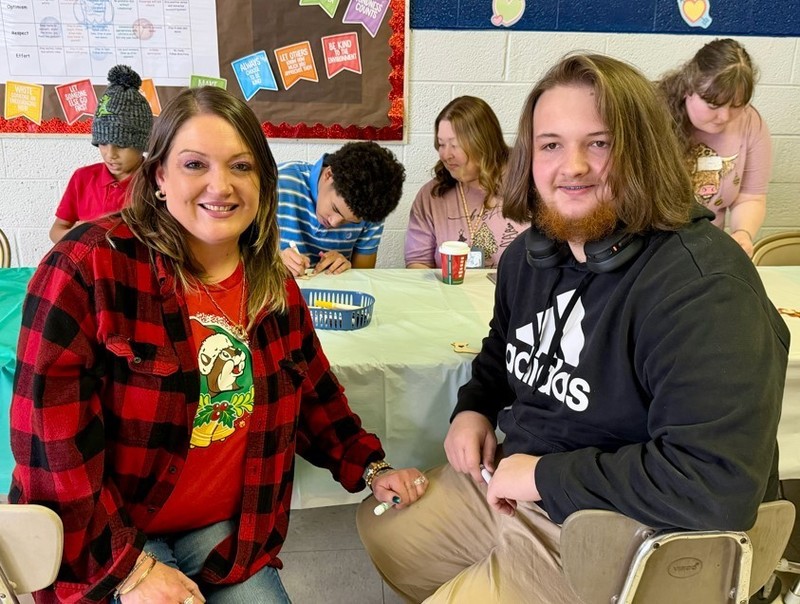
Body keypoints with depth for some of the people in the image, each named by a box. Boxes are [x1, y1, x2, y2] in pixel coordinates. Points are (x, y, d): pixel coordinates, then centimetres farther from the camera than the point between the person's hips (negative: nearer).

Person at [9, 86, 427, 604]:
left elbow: (313, 395, 13)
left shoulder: (276, 288, 1)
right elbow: (51, 437, -19)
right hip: (98, 546, -4)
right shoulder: (89, 266, -17)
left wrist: (369, 468, 3)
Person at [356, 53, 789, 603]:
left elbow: (718, 480, -34)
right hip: (509, 480, 9)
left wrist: (547, 474, -25)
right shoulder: (531, 253, 2)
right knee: (381, 528, 20)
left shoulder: (701, 285, -26)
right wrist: (475, 407, 3)